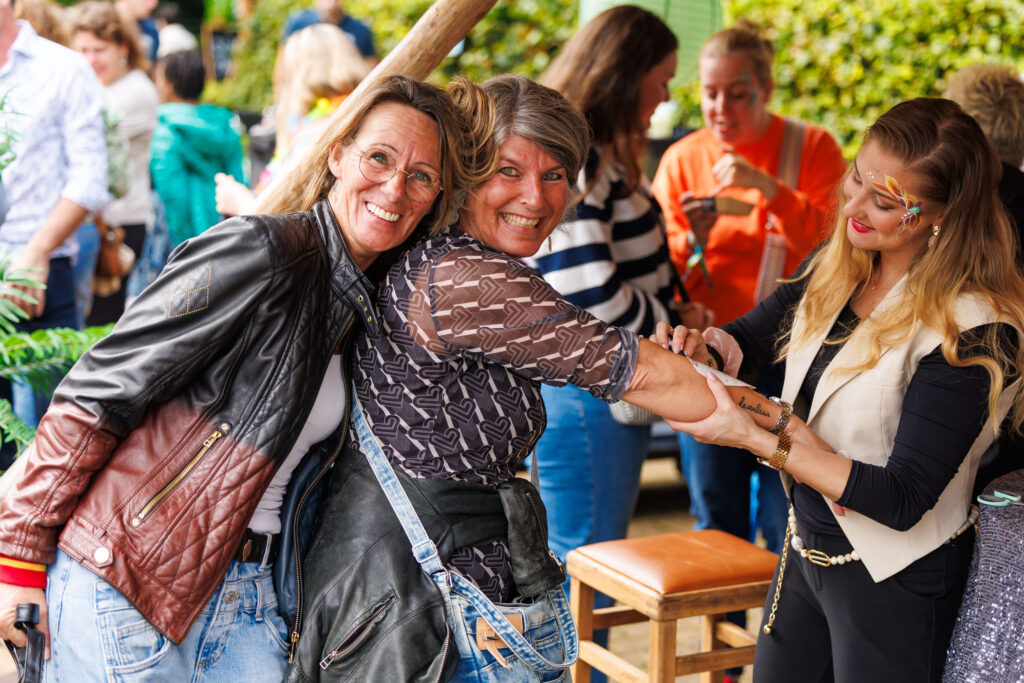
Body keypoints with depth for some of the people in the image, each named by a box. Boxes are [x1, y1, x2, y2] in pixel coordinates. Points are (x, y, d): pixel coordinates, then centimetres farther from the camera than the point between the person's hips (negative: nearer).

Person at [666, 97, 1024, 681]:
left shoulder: (970, 331, -25)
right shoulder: (839, 265, -3)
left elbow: (902, 499, -26)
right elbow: (756, 333, 10)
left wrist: (755, 437, -29)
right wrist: (708, 347, -15)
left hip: (895, 579, -7)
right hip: (807, 546, 7)